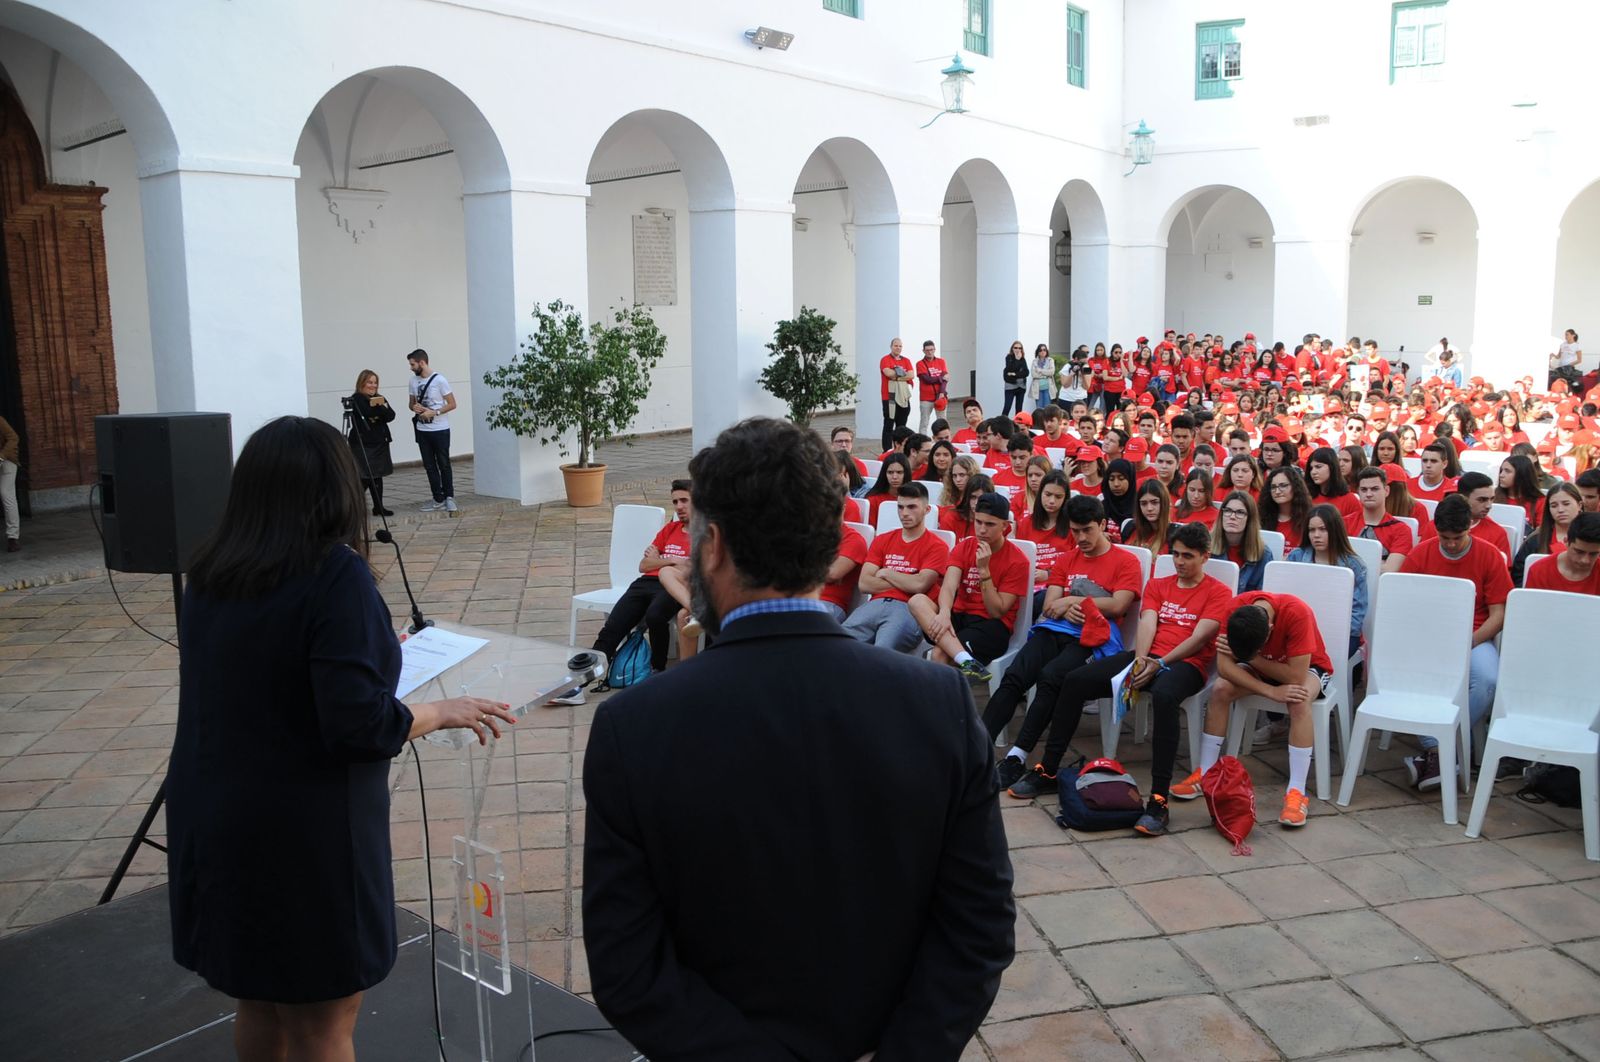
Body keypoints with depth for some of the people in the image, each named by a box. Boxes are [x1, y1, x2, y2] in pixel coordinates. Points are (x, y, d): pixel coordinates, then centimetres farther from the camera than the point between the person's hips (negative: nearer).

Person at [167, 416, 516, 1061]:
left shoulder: (210, 575, 2)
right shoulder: (335, 574, -20)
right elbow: (359, 723, -25)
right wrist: (442, 711, -8)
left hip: (212, 824, 7)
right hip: (304, 836, -7)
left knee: (260, 1009, 24)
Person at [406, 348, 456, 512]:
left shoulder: (439, 380, -11)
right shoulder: (412, 381, 4)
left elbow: (452, 404, -10)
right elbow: (412, 403, 16)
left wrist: (434, 413, -20)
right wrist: (414, 407, -8)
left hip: (440, 430, -5)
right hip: (422, 430, 5)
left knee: (444, 464, 2)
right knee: (429, 466, 7)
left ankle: (449, 497, 14)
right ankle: (438, 499, 15)